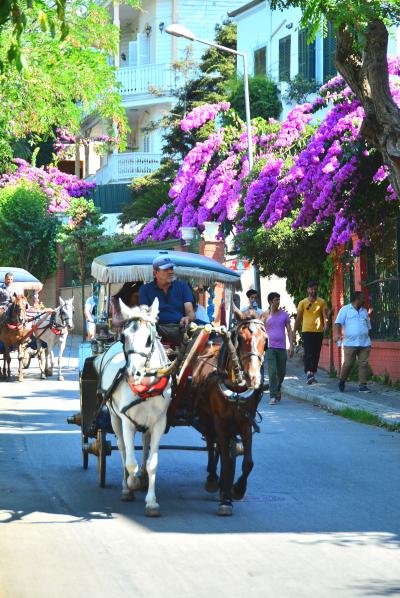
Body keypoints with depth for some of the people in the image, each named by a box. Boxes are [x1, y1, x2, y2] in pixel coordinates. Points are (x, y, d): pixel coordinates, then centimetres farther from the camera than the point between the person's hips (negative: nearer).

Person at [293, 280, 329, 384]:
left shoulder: (322, 302, 6)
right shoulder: (303, 303, 5)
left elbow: (325, 315, -1)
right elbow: (298, 318, 10)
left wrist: (326, 323, -22)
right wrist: (294, 331, 8)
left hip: (319, 331, 2)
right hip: (307, 331, -2)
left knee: (316, 354, 6)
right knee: (308, 353, -11)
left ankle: (313, 373, 14)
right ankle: (308, 373, -18)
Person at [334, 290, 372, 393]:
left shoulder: (364, 311, 19)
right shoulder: (345, 309, 3)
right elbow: (338, 322, -6)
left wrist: (369, 342, 22)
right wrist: (337, 333, -25)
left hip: (364, 343, 4)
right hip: (350, 343, -4)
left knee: (364, 364, -4)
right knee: (348, 364, -6)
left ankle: (362, 386, -1)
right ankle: (342, 381, 17)